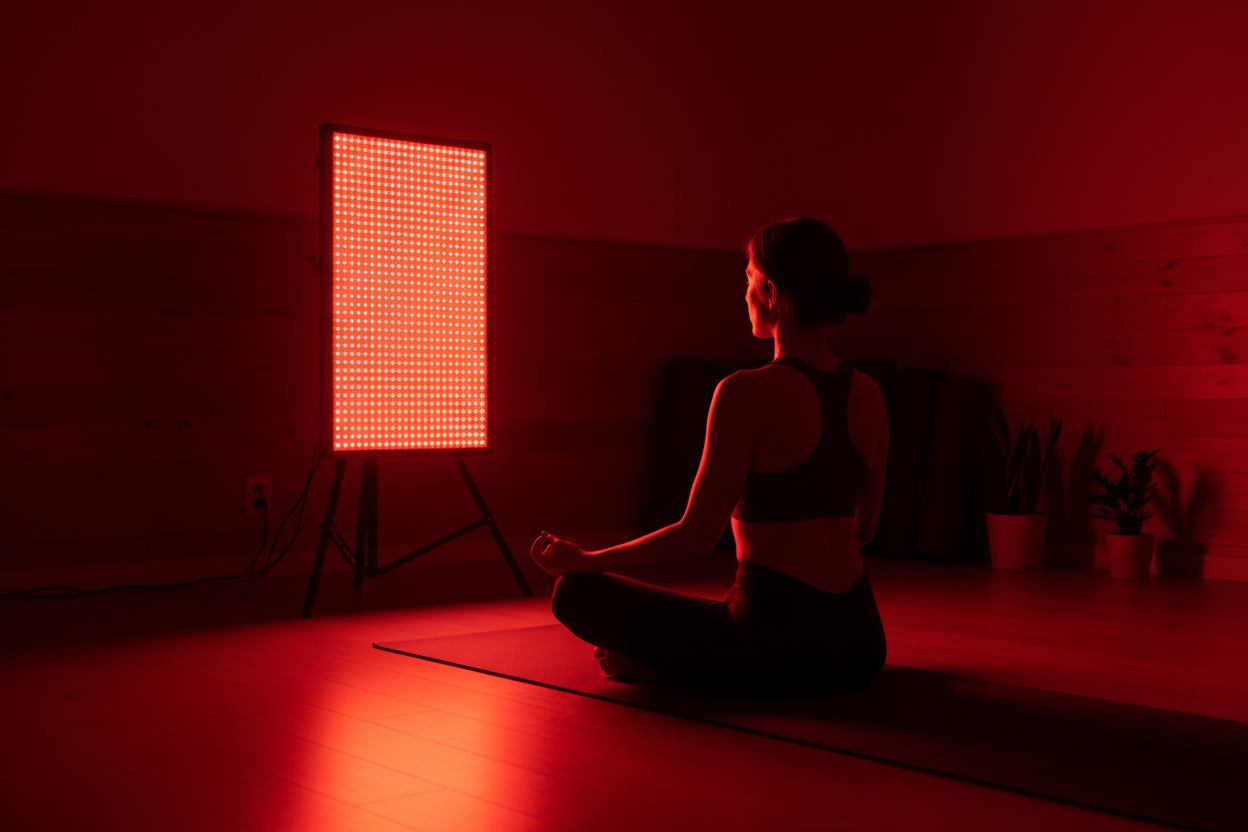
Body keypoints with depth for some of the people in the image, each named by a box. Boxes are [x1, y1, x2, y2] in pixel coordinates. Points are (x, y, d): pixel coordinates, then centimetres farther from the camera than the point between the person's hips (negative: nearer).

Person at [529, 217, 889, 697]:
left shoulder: (747, 394, -16)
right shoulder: (869, 395, 4)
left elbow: (697, 535, -13)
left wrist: (583, 560, 0)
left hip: (777, 636, -6)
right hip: (862, 645, 7)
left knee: (577, 593, 5)